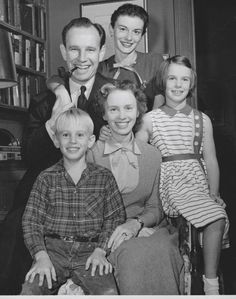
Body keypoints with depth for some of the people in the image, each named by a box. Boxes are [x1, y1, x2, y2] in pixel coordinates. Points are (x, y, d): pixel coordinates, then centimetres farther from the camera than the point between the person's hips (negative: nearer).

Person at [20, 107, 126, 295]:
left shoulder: (104, 177, 6)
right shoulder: (46, 178, 6)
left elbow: (115, 217, 5)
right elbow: (31, 220, 2)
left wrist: (100, 251, -9)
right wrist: (41, 256, -12)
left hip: (89, 250, 0)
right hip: (53, 248, 1)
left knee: (108, 292, -25)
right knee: (30, 292, -23)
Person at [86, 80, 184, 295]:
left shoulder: (152, 155, 9)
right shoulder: (91, 154, 1)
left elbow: (155, 209, 8)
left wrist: (135, 224, -14)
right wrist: (110, 229, -16)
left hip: (145, 229, 3)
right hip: (104, 234, -2)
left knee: (163, 251, -29)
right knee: (131, 254, -34)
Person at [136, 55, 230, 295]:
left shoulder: (202, 120, 12)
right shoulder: (150, 119, 7)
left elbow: (211, 160, 10)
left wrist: (213, 193, 1)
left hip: (197, 180, 2)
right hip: (169, 182, -1)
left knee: (218, 217, -24)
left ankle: (211, 283, -11)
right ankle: (210, 284, -9)